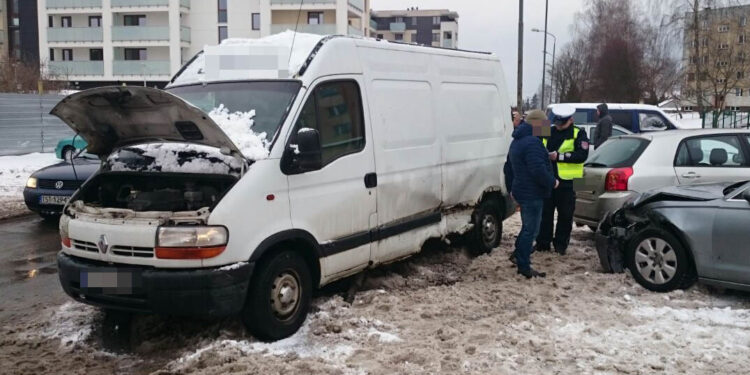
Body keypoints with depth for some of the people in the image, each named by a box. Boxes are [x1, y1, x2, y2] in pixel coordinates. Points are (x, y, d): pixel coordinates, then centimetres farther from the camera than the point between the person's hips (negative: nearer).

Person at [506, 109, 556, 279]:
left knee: (527, 228, 22)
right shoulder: (532, 143, -20)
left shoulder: (517, 142, 15)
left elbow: (509, 167, 23)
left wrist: (512, 188, 29)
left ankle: (519, 258, 30)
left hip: (521, 191, 10)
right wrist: (552, 182, -13)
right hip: (532, 194, -10)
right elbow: (538, 171, -28)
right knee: (530, 230, -2)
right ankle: (524, 267, 4)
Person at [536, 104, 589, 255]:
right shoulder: (548, 132, 11)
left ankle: (561, 245, 18)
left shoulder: (578, 134, -2)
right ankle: (543, 243, 17)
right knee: (545, 213, 7)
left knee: (565, 215, 6)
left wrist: (559, 156, -20)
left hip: (567, 182, -3)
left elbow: (582, 155, -14)